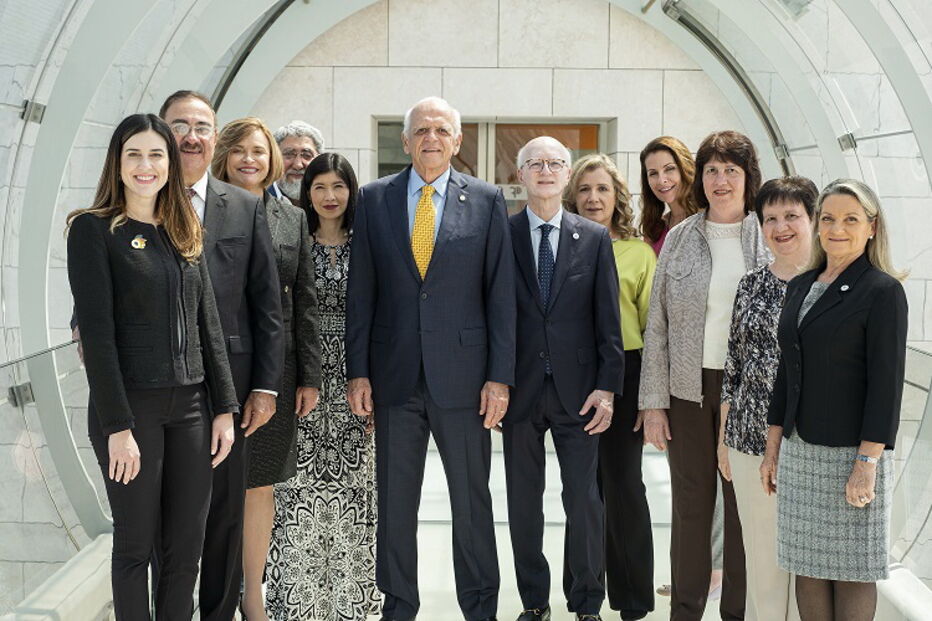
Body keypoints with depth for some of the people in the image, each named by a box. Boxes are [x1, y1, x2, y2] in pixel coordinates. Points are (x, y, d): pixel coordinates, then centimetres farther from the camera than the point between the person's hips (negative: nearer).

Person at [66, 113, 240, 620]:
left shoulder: (186, 232, 12)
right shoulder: (93, 229, -5)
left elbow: (208, 325, 12)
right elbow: (96, 332, -11)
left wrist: (224, 407, 7)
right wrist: (118, 426, -16)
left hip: (190, 405, 5)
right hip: (129, 405, -5)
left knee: (187, 544, 8)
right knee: (135, 542, 5)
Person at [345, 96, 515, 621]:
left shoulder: (487, 200, 2)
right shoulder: (375, 198, 5)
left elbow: (501, 294, 0)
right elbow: (361, 291, 5)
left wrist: (500, 377, -6)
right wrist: (358, 371, 0)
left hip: (462, 374, -1)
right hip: (394, 375, 1)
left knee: (472, 498, 8)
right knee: (394, 499, 10)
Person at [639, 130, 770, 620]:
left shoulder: (770, 240, 0)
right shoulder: (679, 239, 4)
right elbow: (657, 326, 4)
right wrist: (653, 402, 0)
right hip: (689, 388, 1)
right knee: (690, 504, 8)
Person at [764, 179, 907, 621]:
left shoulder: (883, 291, -7)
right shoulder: (800, 287, 12)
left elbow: (887, 381, -12)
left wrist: (868, 461, -17)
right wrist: (773, 447, 13)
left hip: (852, 451, -6)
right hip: (799, 450, 6)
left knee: (851, 569, 4)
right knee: (807, 565, 9)